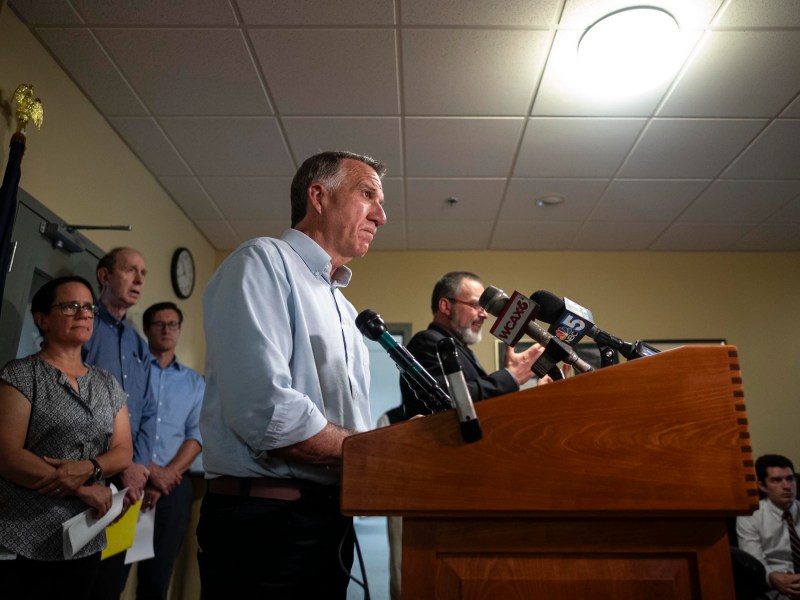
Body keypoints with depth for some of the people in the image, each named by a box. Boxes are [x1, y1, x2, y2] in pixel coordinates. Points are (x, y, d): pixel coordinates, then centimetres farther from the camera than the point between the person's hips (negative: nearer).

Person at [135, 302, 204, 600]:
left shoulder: (195, 381, 13)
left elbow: (197, 435, 5)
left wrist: (168, 473, -9)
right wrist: (148, 470, -12)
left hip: (173, 486, 2)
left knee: (157, 575, 8)